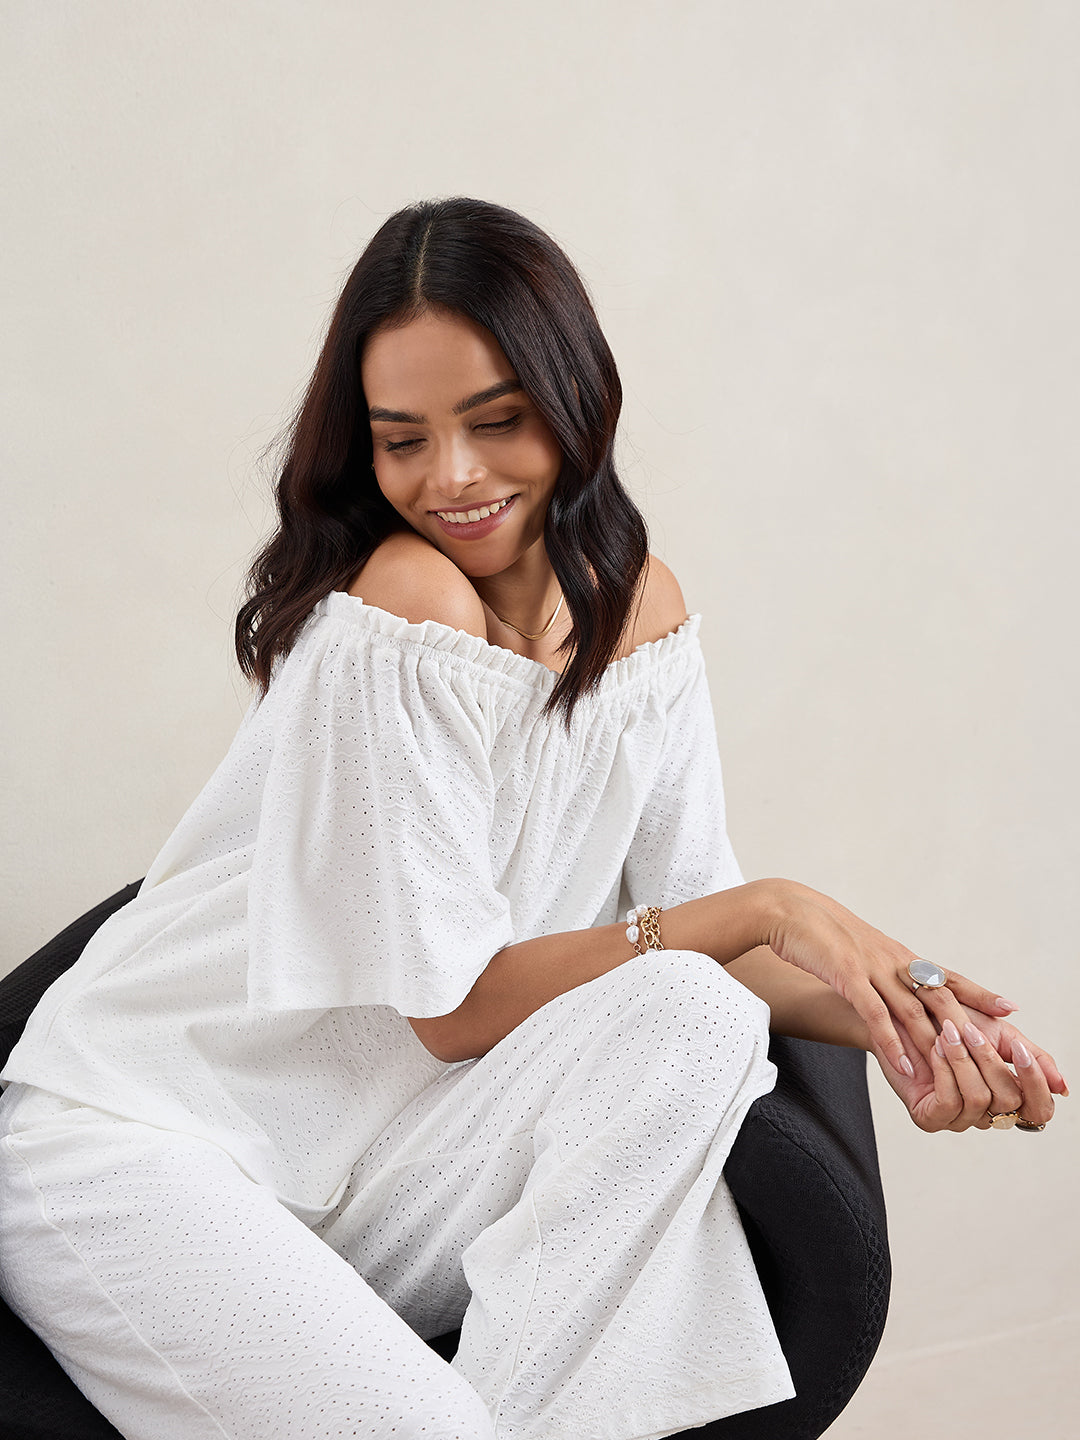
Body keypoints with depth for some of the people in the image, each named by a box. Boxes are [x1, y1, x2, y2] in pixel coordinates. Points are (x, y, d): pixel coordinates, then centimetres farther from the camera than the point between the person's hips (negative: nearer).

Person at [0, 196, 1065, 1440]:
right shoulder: (401, 613, -21)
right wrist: (767, 910, -20)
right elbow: (453, 1009, -19)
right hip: (137, 1148, -6)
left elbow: (690, 928, 2)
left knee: (696, 1026, -20)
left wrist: (894, 1020, -16)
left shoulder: (639, 609, 3)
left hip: (372, 1173, 7)